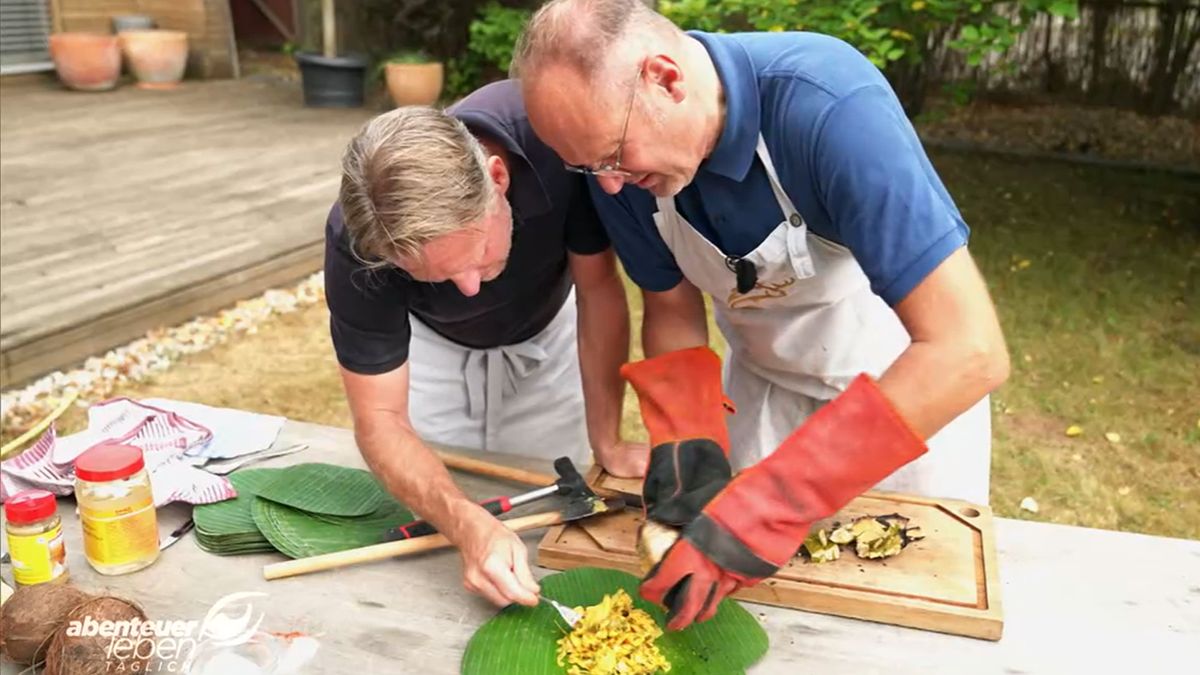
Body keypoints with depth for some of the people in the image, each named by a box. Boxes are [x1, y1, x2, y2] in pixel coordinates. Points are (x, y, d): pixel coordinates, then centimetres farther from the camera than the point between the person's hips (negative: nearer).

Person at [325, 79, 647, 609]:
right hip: (432, 345, 0)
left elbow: (598, 289, -23)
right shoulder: (356, 244, -37)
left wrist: (607, 444, -24)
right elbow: (379, 419, -30)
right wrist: (466, 524, -47)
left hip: (545, 332, 1)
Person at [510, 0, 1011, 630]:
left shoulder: (829, 105, -37)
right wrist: (686, 435, -23)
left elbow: (969, 353, -40)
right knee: (745, 601, 16)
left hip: (920, 388, -3)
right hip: (762, 386, 4)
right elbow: (672, 308, -5)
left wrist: (773, 503, -43)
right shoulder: (619, 147, -19)